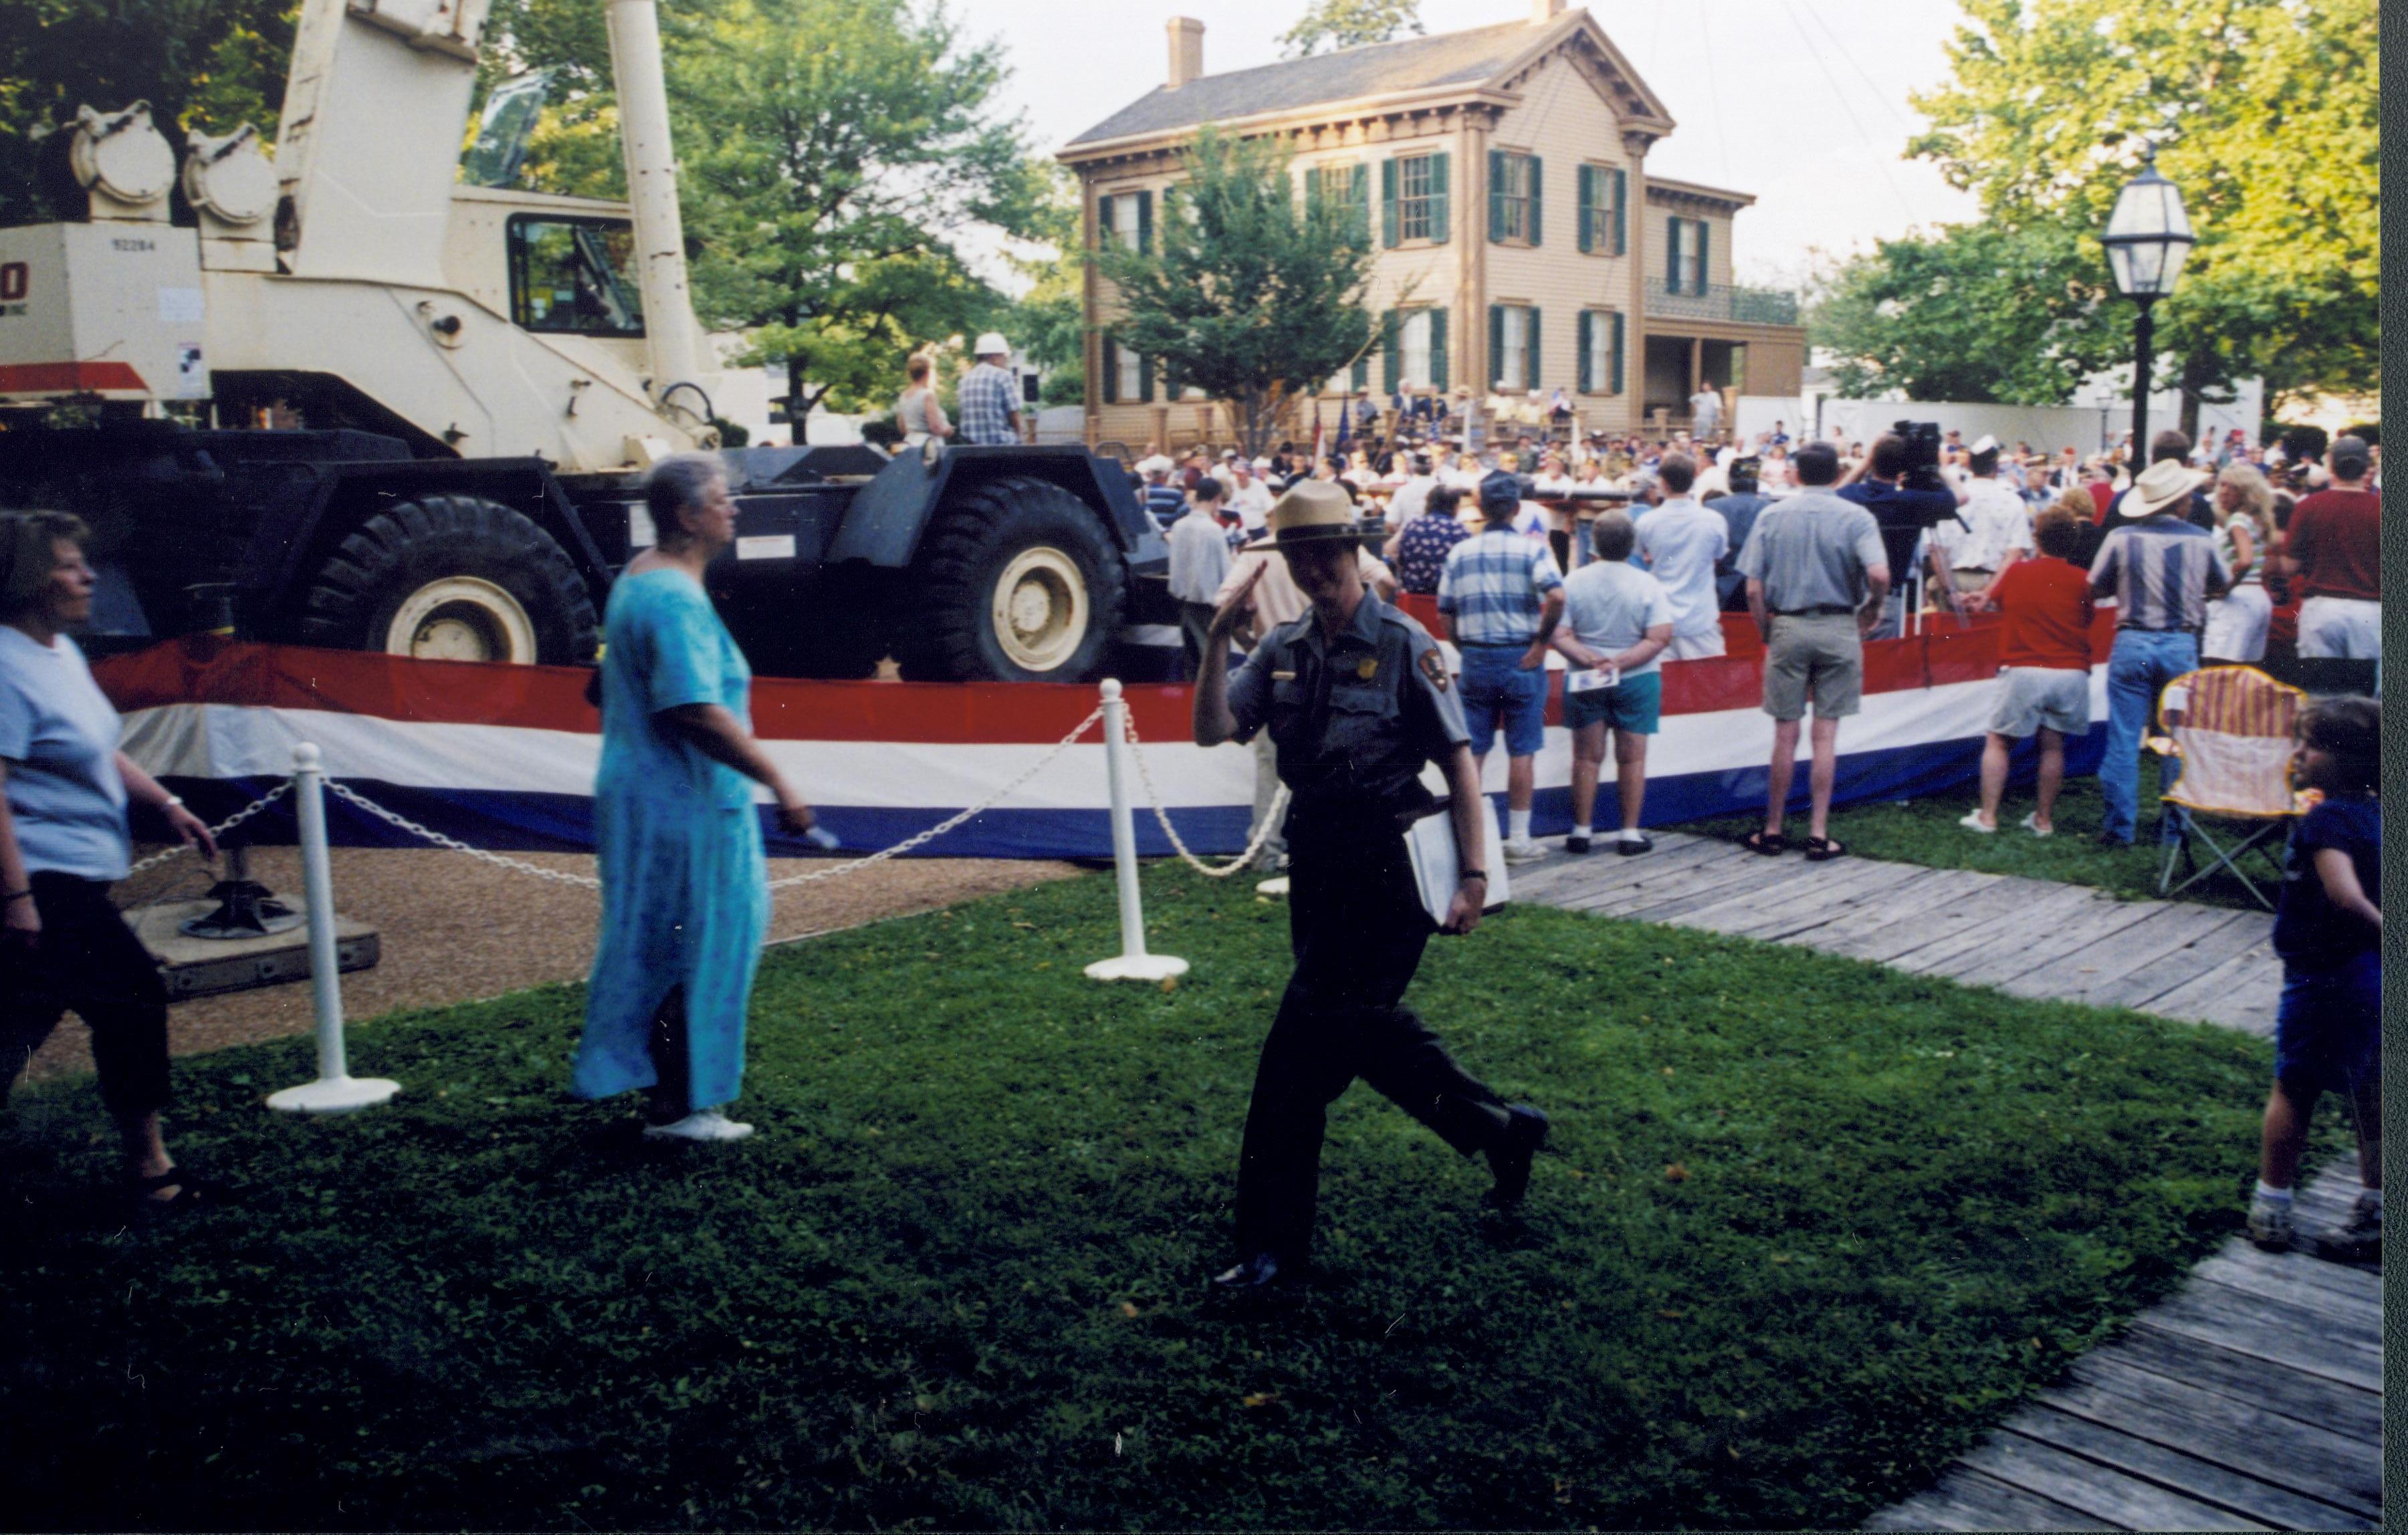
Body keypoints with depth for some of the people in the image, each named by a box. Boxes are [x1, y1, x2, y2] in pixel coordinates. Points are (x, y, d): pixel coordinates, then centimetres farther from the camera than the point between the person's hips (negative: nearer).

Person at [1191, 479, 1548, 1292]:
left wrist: (1473, 872, -13)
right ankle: (1500, 1128, 38)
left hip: (1383, 868, -7)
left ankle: (1273, 1243, 6)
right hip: (1314, 859, 7)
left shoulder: (1404, 645, -8)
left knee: (1300, 1048, -6)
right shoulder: (1283, 648, 8)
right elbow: (1212, 730, -1)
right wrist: (1219, 639, -13)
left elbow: (1459, 762, -7)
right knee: (1359, 1025, 17)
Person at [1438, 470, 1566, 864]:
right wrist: (1541, 643, -11)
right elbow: (1556, 597, -21)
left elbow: (1446, 613, 4)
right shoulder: (1532, 549, -6)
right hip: (1521, 660, -3)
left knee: (1471, 751, 8)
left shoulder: (1459, 553, 4)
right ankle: (1519, 839, 8)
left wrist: (1468, 650, 13)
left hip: (1475, 659, 3)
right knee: (1522, 752, 5)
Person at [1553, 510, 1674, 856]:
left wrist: (1590, 659, -16)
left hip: (1584, 681, 1)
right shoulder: (1647, 584, -10)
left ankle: (1582, 831, 13)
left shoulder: (1574, 581, -7)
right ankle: (1630, 833, 10)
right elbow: (1660, 638, -16)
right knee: (1631, 758, 7)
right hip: (1637, 680, -1)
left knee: (1587, 757, 10)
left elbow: (1559, 636, -11)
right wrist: (1621, 662, -16)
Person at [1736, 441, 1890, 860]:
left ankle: (1773, 830, 14)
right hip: (1838, 627, -1)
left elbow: (1754, 590, -4)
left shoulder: (1772, 516, 1)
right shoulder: (1856, 517, -3)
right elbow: (1879, 575, -18)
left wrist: (1767, 633, 8)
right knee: (1826, 735, 4)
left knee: (1785, 735, 7)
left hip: (1787, 627, 1)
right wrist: (1873, 608, 1)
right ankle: (1818, 834, 7)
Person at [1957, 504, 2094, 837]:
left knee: (1998, 741, 7)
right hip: (2071, 672, 2)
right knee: (2053, 744, 9)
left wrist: (1979, 598, 41)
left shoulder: (2017, 572, 4)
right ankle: (2044, 819, 12)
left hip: (2023, 670, -1)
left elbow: (1990, 600, 19)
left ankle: (1987, 817, 3)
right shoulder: (2082, 580, 3)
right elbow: (2087, 619, 15)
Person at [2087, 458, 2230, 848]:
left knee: (2123, 741, 3)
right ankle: (2176, 828, 14)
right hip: (2181, 645, 1)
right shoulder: (2201, 540, -2)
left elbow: (2096, 587, 2)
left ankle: (2119, 827, 5)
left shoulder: (2122, 538, -6)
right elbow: (2223, 585, 14)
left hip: (2132, 643, -1)